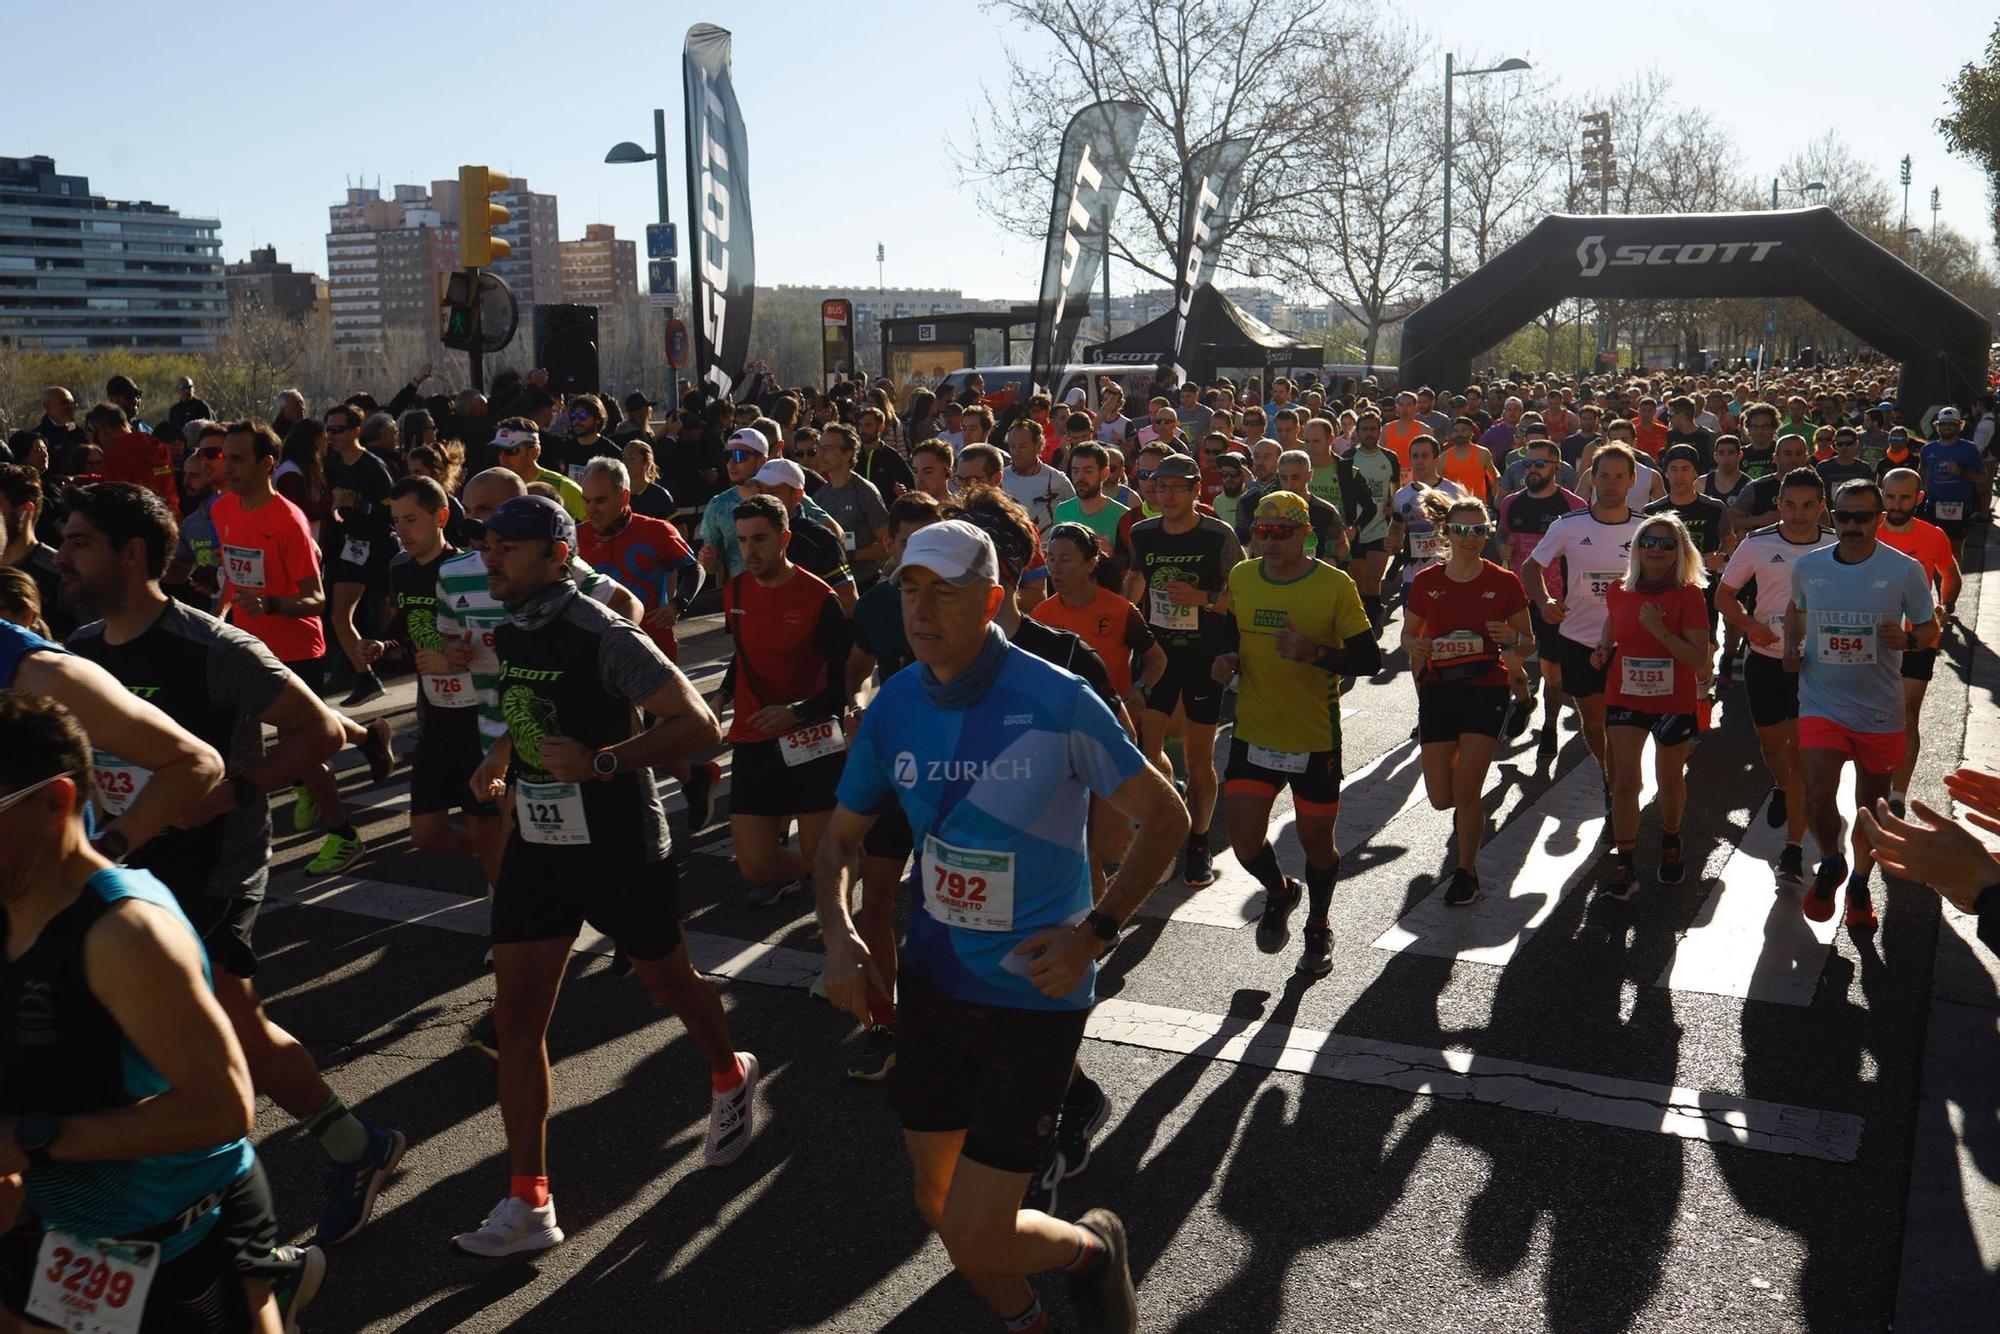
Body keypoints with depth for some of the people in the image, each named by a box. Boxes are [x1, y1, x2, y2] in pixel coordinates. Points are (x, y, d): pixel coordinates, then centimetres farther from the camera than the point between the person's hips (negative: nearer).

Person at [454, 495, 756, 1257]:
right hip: (537, 843, 7)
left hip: (618, 845, -6)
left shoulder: (603, 637, -21)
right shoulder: (507, 635, 4)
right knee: (516, 1017, 1)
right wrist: (500, 762, 4)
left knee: (667, 982, 16)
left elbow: (698, 724, -24)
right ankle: (528, 1204, 10)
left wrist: (600, 762, -32)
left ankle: (730, 1079, 48)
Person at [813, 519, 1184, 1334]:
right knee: (939, 1206, 18)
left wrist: (1095, 933, -19)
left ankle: (1093, 1246, 28)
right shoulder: (894, 706, -4)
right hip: (933, 983, 5)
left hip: (1037, 994, -5)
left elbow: (1165, 816, -9)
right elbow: (840, 839, 9)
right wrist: (839, 934, -9)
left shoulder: (1056, 702, -18)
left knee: (973, 1241, -5)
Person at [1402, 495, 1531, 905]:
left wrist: (1511, 638, -19)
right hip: (1438, 690, 3)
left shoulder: (1504, 582, -4)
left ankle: (1466, 871, 10)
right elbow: (1408, 634, 11)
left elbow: (1527, 638, 5)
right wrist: (1415, 646, -13)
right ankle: (1471, 808, 42)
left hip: (1486, 691, -2)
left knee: (1466, 790, -8)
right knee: (1441, 797, 5)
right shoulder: (1426, 582, 1)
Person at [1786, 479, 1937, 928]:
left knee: (1872, 806, 12)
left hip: (1880, 710, 0)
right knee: (1818, 796, -18)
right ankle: (1830, 865, 13)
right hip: (1821, 703, 1)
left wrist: (1908, 639, -20)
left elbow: (1930, 630, 2)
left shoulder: (1906, 571, -8)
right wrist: (1792, 647, 2)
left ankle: (1860, 884, 37)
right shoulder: (1807, 567, -1)